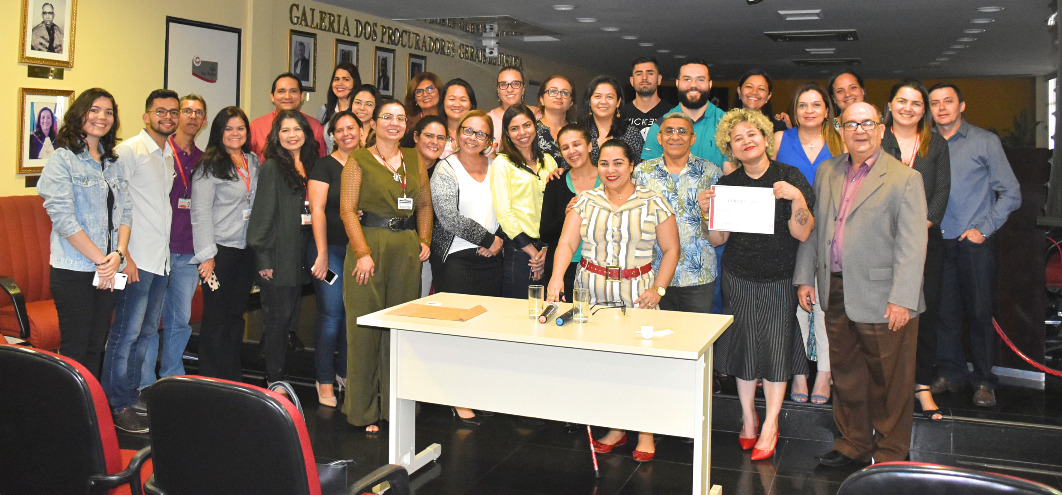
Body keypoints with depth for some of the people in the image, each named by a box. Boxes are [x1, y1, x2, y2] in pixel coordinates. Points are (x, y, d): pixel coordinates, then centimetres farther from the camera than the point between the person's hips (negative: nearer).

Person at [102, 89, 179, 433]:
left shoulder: (169, 155, 16)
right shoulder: (129, 150, -7)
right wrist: (123, 254, -19)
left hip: (161, 259, 8)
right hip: (137, 259, -8)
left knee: (147, 331, 13)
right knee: (126, 332, -4)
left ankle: (132, 391, 24)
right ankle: (116, 405, 4)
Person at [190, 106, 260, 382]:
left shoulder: (254, 162, 12)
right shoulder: (210, 165, -6)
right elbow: (200, 212, -10)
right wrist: (207, 255, -14)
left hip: (246, 251, 6)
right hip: (220, 250, -6)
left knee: (237, 315, 12)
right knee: (216, 317, 0)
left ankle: (234, 378, 21)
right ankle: (213, 381, 9)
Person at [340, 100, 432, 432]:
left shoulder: (414, 160, 14)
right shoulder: (359, 160, 0)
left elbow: (425, 205, 19)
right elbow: (347, 210, -6)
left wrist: (424, 240, 6)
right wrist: (362, 252, -14)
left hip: (407, 249, 5)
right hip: (370, 245, -4)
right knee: (366, 326, -1)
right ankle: (364, 410, 10)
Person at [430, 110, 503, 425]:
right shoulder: (445, 170, -1)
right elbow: (450, 218, -11)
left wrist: (499, 240, -2)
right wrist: (488, 238, -10)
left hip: (491, 257, 4)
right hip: (456, 258, -4)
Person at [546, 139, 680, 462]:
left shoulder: (653, 203, 3)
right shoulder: (585, 201, 7)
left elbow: (671, 249, 5)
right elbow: (567, 242, -2)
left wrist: (658, 289, -7)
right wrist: (557, 277, -20)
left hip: (637, 293, -2)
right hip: (592, 291, 2)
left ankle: (645, 432, 13)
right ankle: (616, 428, 20)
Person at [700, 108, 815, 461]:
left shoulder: (790, 178, -7)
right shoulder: (727, 184, 3)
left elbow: (802, 234, -13)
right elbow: (718, 239, 2)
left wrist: (798, 198, -27)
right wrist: (706, 212, -14)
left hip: (780, 280, -2)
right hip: (739, 279, 3)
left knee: (776, 346, 2)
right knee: (744, 344, 8)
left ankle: (770, 425, 15)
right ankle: (748, 417, 25)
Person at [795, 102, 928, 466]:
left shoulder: (904, 179, -7)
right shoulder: (827, 172, 10)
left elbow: (911, 245, -12)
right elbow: (812, 228, 15)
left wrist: (902, 299, -17)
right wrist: (804, 278, 10)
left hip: (882, 298, -5)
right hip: (836, 295, 5)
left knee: (888, 381, 6)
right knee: (846, 374, 17)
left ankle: (889, 454, 23)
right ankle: (853, 443, 33)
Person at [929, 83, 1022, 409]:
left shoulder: (985, 142, 1)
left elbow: (1011, 194, 1)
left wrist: (983, 228, -7)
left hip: (973, 243, -3)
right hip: (937, 242, 3)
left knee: (979, 311, 0)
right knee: (944, 310, 5)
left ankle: (984, 382, 10)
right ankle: (951, 375, 17)